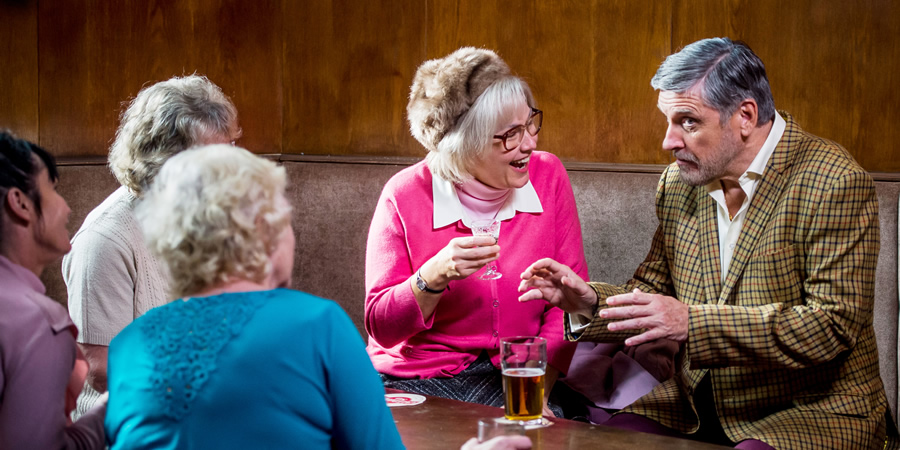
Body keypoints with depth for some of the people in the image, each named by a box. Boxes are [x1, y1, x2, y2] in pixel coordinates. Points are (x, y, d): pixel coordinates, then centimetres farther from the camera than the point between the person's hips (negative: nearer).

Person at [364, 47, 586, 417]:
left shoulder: (548, 176, -2)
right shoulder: (405, 196, -10)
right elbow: (380, 326, -7)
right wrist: (434, 277, -25)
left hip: (511, 376, 2)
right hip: (418, 379, -2)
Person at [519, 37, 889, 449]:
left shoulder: (835, 184, -15)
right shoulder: (678, 183, 6)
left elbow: (831, 327, -21)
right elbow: (655, 293, 15)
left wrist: (692, 322, -28)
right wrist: (590, 302, -8)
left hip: (812, 411, -5)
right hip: (698, 407, 6)